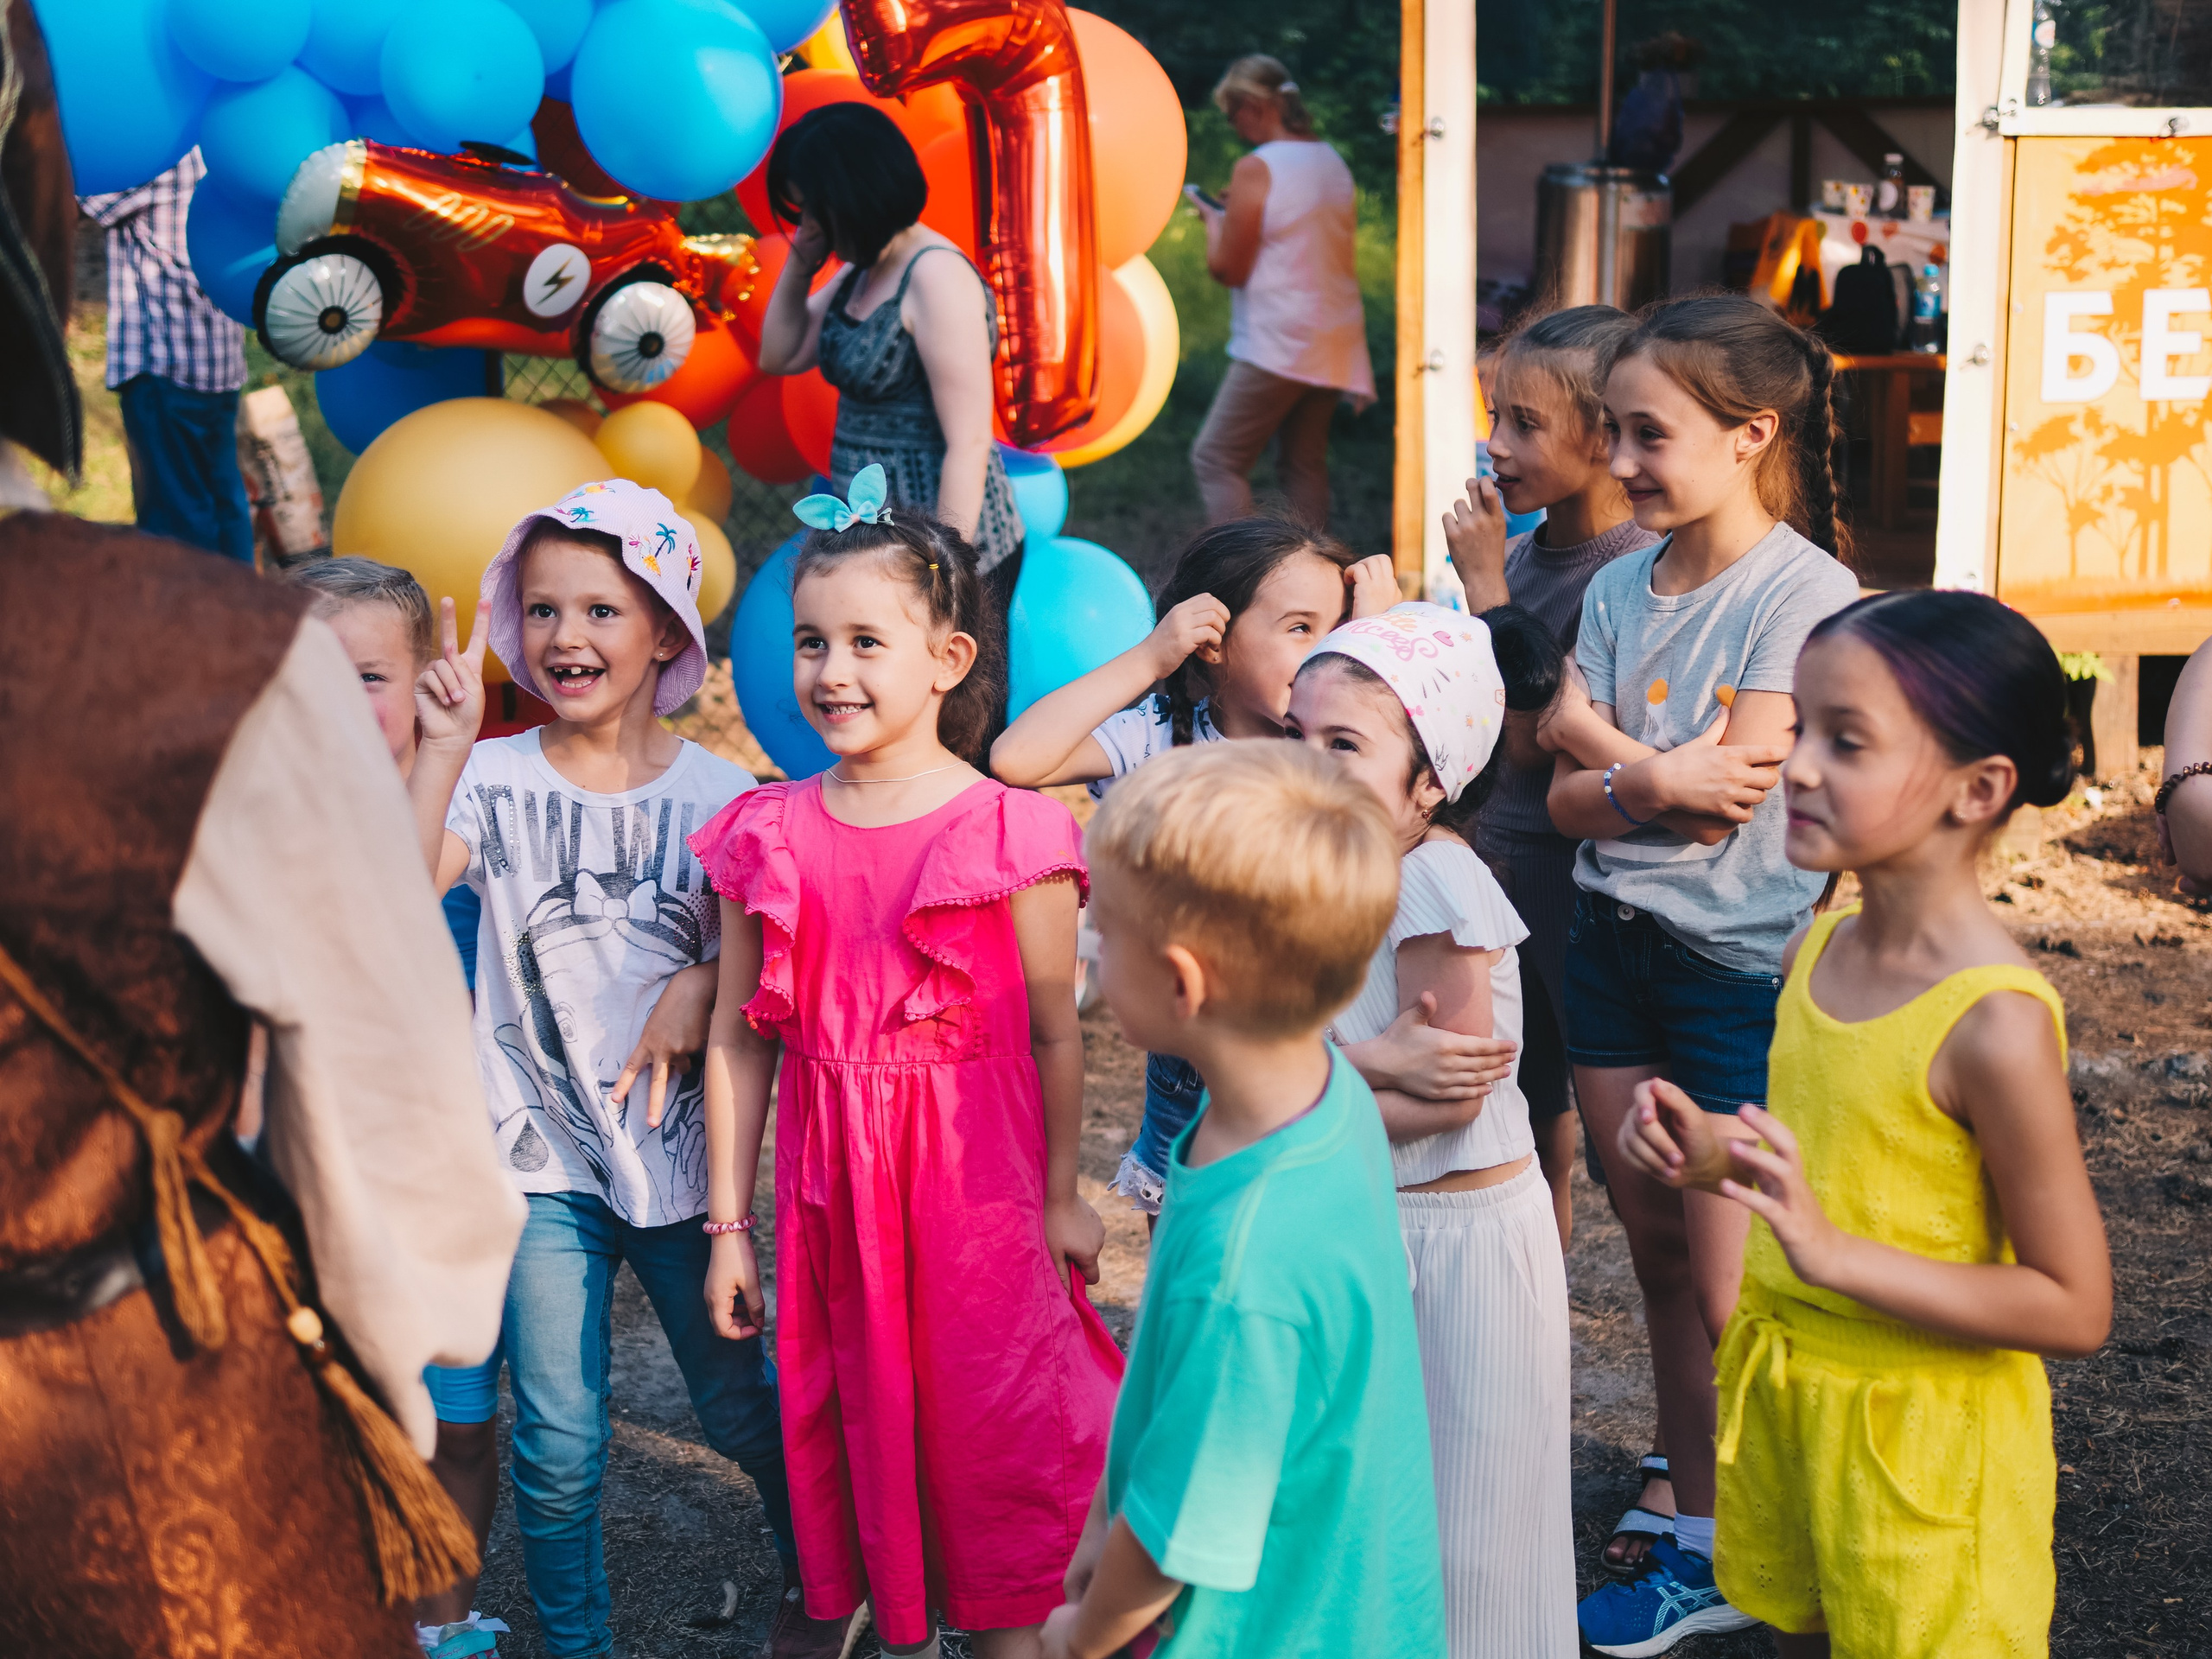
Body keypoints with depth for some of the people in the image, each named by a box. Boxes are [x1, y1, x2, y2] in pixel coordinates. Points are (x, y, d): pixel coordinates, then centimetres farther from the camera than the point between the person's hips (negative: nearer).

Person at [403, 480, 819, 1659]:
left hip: (679, 1142, 0)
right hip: (541, 1154, 0)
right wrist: (443, 749, -29)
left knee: (737, 1404, 13)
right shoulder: (496, 779, -5)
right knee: (557, 1447, 4)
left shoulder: (718, 796, -4)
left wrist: (701, 985, -16)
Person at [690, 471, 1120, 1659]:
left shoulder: (1008, 832, -10)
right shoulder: (767, 837, 1)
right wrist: (729, 1226, 6)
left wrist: (1063, 1199, 1)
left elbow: (1055, 1035, -3)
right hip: (831, 1201, 4)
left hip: (977, 1197, -3)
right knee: (861, 1443, 14)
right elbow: (738, 1039, 5)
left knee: (994, 1445, 2)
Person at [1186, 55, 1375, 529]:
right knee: (1304, 464, 14)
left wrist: (1213, 219, 7)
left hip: (1279, 343, -8)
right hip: (1335, 342, 8)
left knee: (1216, 457, -3)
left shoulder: (1256, 170, -13)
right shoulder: (1333, 162, 11)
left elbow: (1228, 269, -10)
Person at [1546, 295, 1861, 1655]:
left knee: (1733, 1299, -2)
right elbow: (1569, 797, 2)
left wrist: (1585, 727, -7)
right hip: (1614, 940, 6)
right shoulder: (1623, 587, 7)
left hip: (1742, 964, -6)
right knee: (1659, 1260, 13)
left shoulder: (1808, 595, -12)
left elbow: (1728, 792, -16)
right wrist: (1655, 781, -17)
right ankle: (1701, 1550, 25)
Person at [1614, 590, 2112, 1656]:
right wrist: (1709, 1150, -6)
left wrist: (1836, 1254, -29)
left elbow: (2073, 1308, -22)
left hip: (1920, 1433, -7)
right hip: (1781, 1385, 7)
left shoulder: (1995, 1024, -26)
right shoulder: (1816, 954, -3)